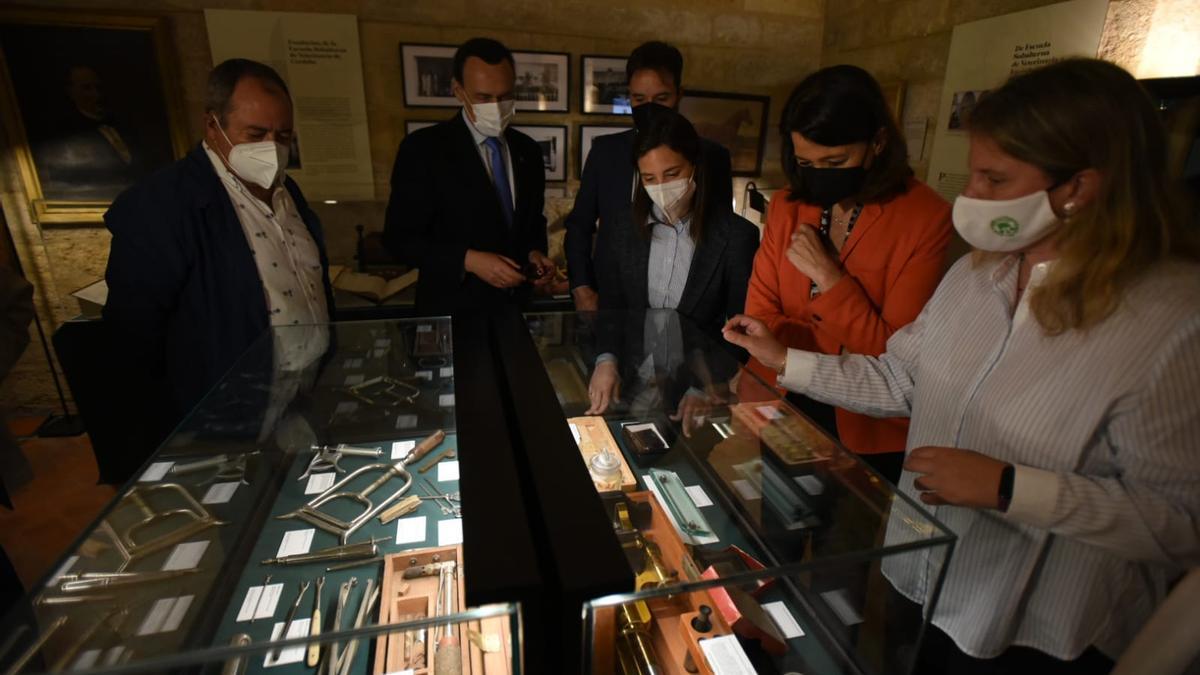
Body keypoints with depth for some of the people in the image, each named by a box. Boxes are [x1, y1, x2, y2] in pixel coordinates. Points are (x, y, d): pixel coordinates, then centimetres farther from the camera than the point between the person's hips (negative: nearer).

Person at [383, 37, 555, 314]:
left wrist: (535, 252, -5)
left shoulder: (528, 150, 6)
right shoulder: (423, 147, -9)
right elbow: (399, 237, -11)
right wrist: (468, 260, -22)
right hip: (453, 310, -4)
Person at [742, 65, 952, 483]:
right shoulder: (786, 206, -3)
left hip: (867, 436, -3)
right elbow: (759, 316, -5)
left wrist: (827, 276, -23)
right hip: (779, 412, 4)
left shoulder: (925, 219, -17)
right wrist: (851, 347, -18)